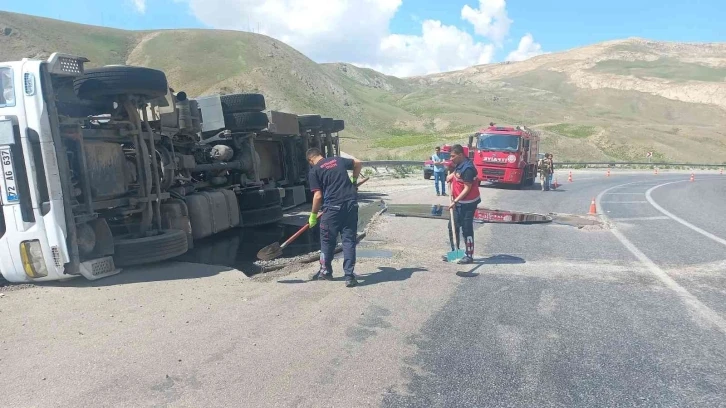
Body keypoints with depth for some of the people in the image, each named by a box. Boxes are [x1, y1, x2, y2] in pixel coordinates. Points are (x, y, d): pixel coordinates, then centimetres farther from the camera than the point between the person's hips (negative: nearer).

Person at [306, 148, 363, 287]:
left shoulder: (314, 172, 1)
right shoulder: (338, 160, 15)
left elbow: (318, 196, -5)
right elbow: (358, 163, 25)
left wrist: (313, 215, 6)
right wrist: (354, 181, 36)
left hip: (333, 207, -4)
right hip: (351, 204, 4)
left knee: (327, 240, 14)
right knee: (349, 240, 7)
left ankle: (326, 271, 28)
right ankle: (349, 276, 4)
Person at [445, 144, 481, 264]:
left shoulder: (467, 168, -24)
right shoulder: (459, 164, 4)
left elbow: (467, 188, -23)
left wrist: (455, 201, -24)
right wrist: (452, 175, 6)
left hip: (468, 203, -9)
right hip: (459, 202, 9)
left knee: (466, 229, -1)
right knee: (452, 226, 15)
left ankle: (469, 255, 10)